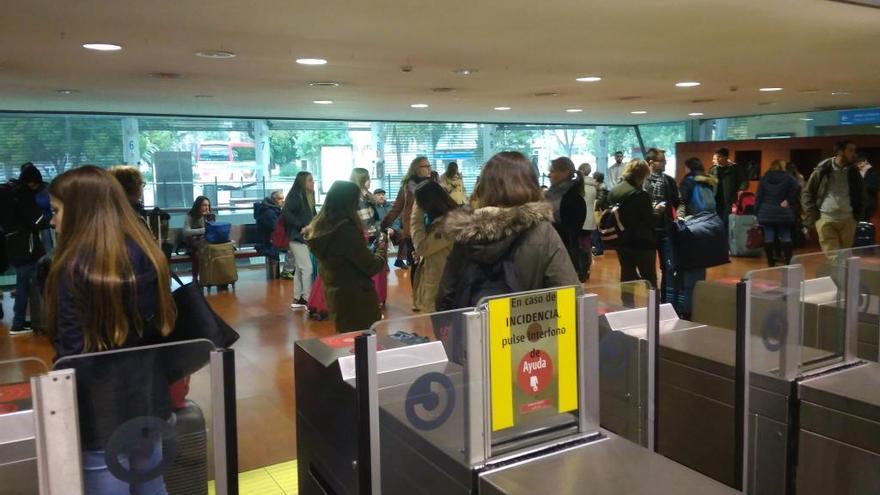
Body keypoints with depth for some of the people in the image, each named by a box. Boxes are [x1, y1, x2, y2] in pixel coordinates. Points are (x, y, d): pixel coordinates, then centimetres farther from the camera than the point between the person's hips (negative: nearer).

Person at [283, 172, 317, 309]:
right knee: (307, 268, -8)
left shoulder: (309, 196, 11)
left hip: (305, 237, 9)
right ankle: (307, 299, 0)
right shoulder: (295, 195, -13)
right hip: (297, 236, -9)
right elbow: (285, 213, -24)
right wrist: (301, 227, -22)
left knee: (299, 269, 13)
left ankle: (297, 299, 20)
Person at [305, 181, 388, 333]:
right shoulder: (346, 230, -23)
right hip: (356, 300, -9)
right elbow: (371, 266, -17)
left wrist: (363, 241, 16)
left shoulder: (319, 228, 1)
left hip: (334, 296, 9)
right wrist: (382, 249, 0)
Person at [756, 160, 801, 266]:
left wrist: (758, 212, 6)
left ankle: (771, 262, 1)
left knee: (768, 238, 1)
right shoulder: (787, 177, 3)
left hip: (766, 213, 1)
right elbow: (797, 189, -15)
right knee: (786, 238, 5)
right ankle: (787, 261, 1)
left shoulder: (764, 179, 9)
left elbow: (759, 197, 5)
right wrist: (788, 201, -7)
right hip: (783, 213, -1)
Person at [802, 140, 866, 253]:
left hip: (848, 220, 4)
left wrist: (858, 215, 12)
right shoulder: (822, 170, -2)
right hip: (826, 219, -3)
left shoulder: (854, 172, 9)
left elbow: (861, 194, 22)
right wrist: (812, 216, -4)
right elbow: (807, 193, 3)